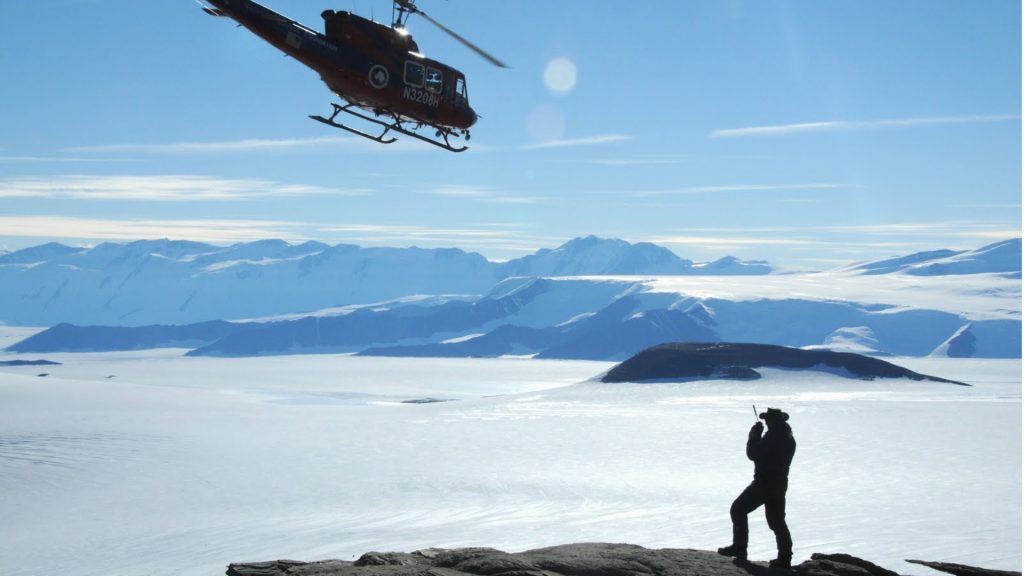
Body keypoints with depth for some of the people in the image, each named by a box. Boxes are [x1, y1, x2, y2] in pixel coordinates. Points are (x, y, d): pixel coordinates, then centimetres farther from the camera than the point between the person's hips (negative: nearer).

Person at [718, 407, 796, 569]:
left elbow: (753, 454, -15)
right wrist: (757, 439, 14)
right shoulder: (788, 438, 12)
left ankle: (739, 548, 0)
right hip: (780, 483, 9)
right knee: (777, 520, 13)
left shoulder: (773, 436, -18)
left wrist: (753, 437, 0)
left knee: (738, 509, 2)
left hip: (764, 483, -9)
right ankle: (784, 558, 9)